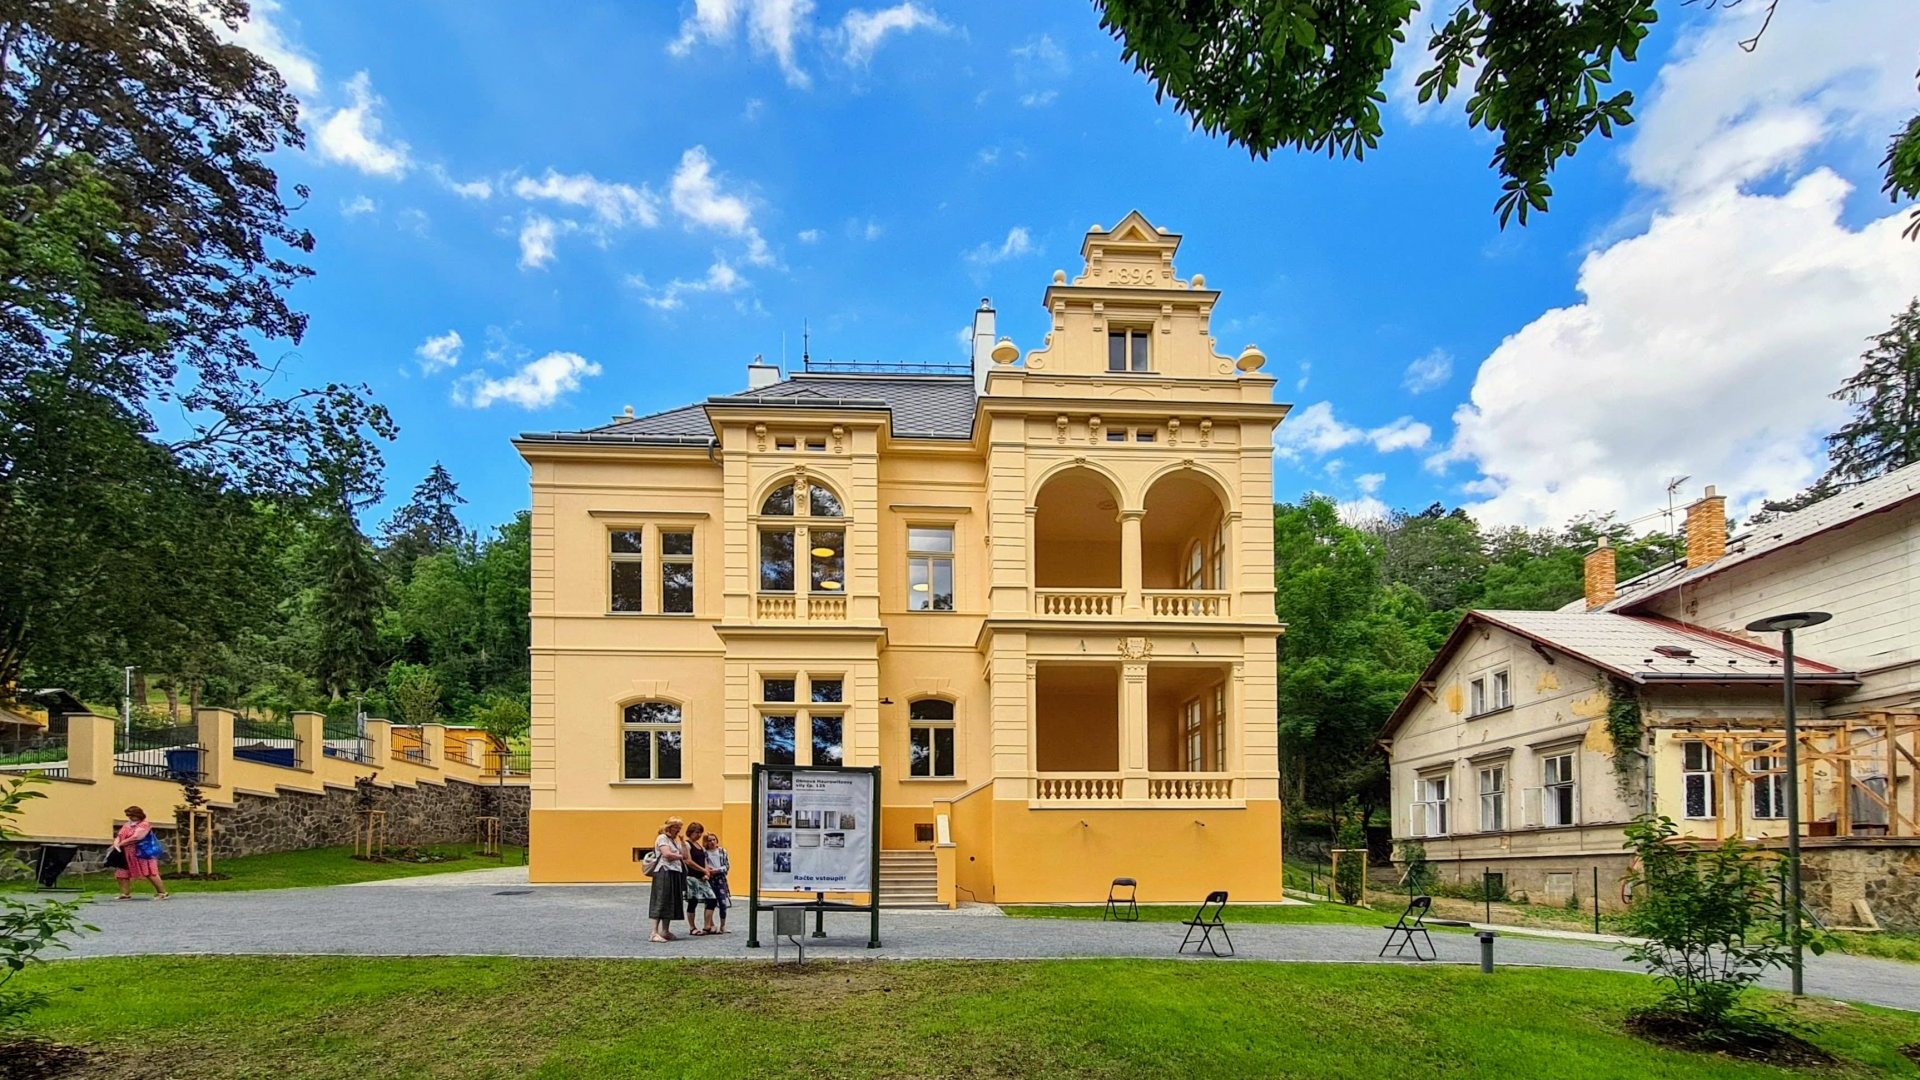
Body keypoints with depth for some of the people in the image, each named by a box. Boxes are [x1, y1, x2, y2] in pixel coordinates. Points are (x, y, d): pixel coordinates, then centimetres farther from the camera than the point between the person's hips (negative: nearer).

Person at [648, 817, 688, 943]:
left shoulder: (675, 840, 22)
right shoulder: (662, 838, -5)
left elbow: (685, 855, 14)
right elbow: (667, 854, -20)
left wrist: (682, 841, 8)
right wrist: (680, 856, -4)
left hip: (675, 874, 9)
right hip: (665, 873, -9)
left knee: (671, 903, 11)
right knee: (661, 902, -12)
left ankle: (665, 931, 19)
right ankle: (655, 933, -14)